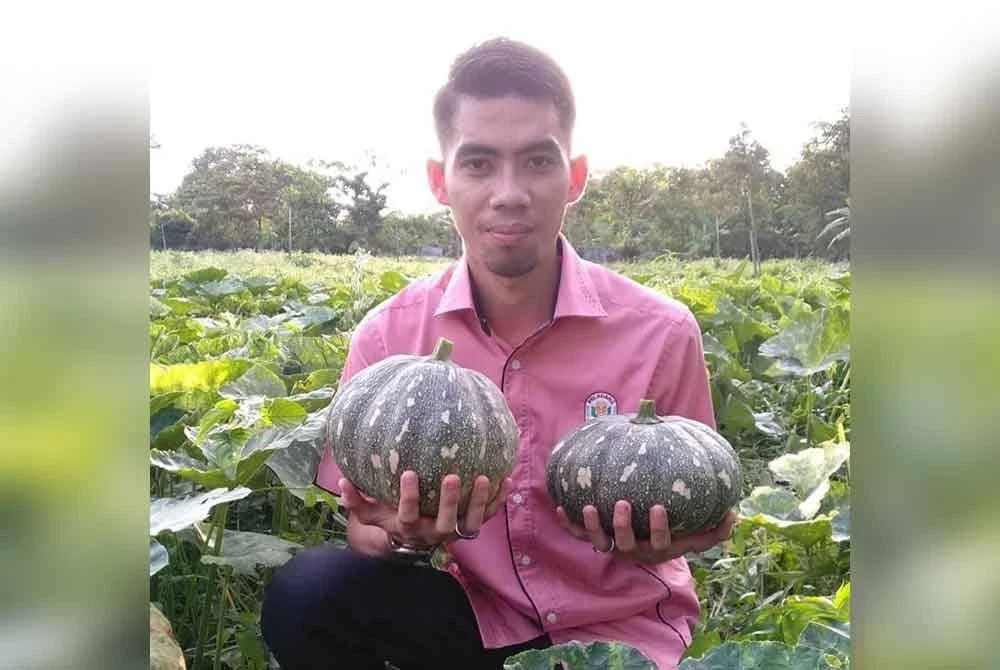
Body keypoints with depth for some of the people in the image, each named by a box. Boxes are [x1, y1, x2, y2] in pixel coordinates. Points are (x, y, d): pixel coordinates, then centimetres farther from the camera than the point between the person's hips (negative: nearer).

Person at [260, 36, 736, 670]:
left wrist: (646, 543, -25)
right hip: (473, 612, 2)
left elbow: (686, 517, -2)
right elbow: (363, 532, -4)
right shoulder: (387, 337, -12)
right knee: (305, 593, -23)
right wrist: (402, 535, -27)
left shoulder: (662, 334, -15)